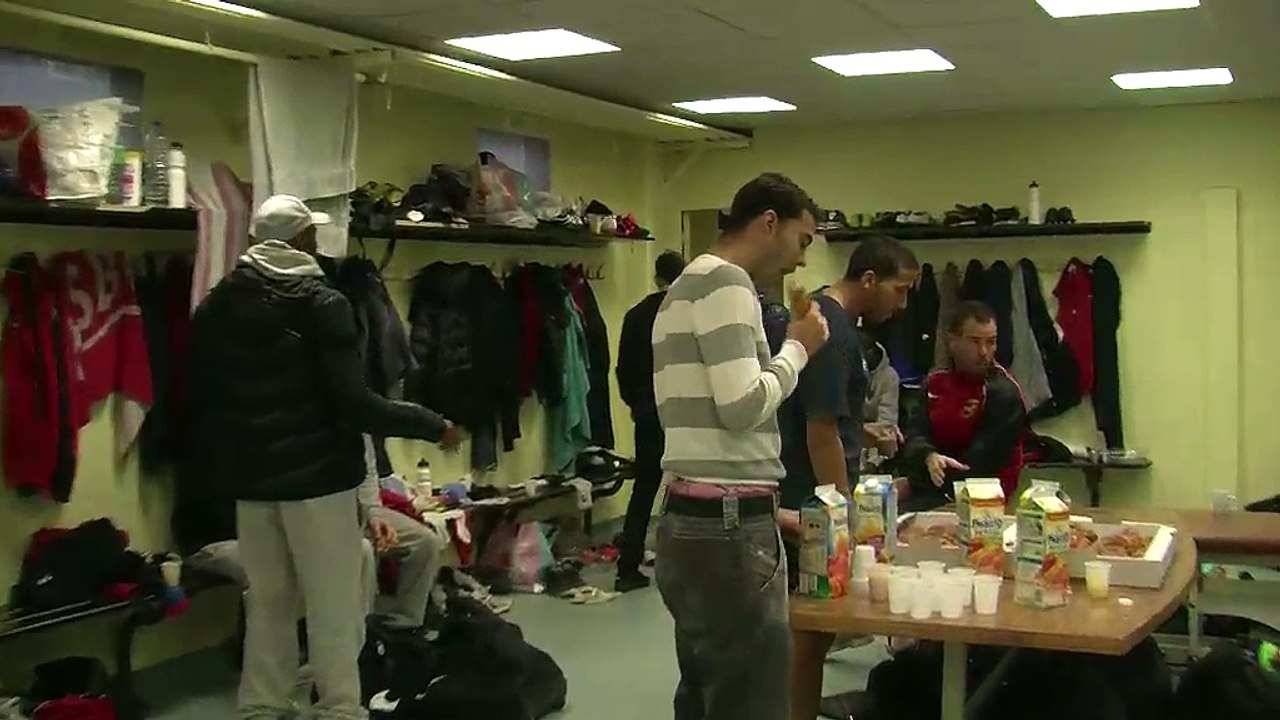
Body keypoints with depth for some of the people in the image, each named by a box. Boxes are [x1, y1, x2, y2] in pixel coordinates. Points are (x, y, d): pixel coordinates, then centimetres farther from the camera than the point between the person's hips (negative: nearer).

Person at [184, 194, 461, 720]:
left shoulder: (215, 306, 6)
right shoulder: (321, 303, -12)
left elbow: (201, 397, 11)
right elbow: (353, 402, -18)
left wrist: (208, 470, 23)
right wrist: (433, 425, -9)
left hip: (250, 476, 6)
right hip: (317, 475, -6)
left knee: (266, 602, 14)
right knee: (332, 606, 1)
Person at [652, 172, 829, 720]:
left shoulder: (686, 286, 21)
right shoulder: (726, 283, -10)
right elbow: (743, 406, -19)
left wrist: (765, 510, 20)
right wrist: (798, 347, -3)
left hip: (690, 518, 10)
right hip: (726, 523, -10)